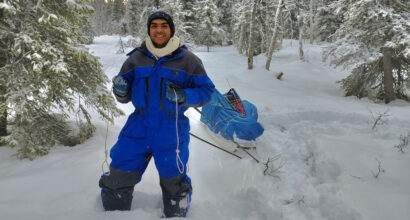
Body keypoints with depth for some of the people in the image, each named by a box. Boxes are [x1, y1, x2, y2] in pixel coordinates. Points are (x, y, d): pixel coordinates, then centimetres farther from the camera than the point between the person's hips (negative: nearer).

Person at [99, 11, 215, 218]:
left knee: (173, 185, 13)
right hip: (138, 128, 3)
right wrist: (120, 90, -13)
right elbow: (125, 95, 11)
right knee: (117, 180, 8)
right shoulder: (136, 58, 5)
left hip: (171, 132, -2)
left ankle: (175, 215, 41)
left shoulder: (187, 60, -3)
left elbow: (206, 90, -1)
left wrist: (183, 96, -19)